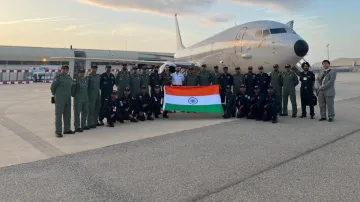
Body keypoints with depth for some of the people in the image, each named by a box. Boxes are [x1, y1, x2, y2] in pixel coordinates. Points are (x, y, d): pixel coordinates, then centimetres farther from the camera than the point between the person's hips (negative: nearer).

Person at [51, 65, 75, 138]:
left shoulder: (69, 77, 11)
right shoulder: (58, 77, -9)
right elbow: (52, 87, -5)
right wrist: (55, 94, 7)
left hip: (68, 99, 7)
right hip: (60, 100, -7)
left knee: (67, 115, 13)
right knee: (58, 115, -2)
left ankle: (67, 129, 24)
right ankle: (58, 132, 2)